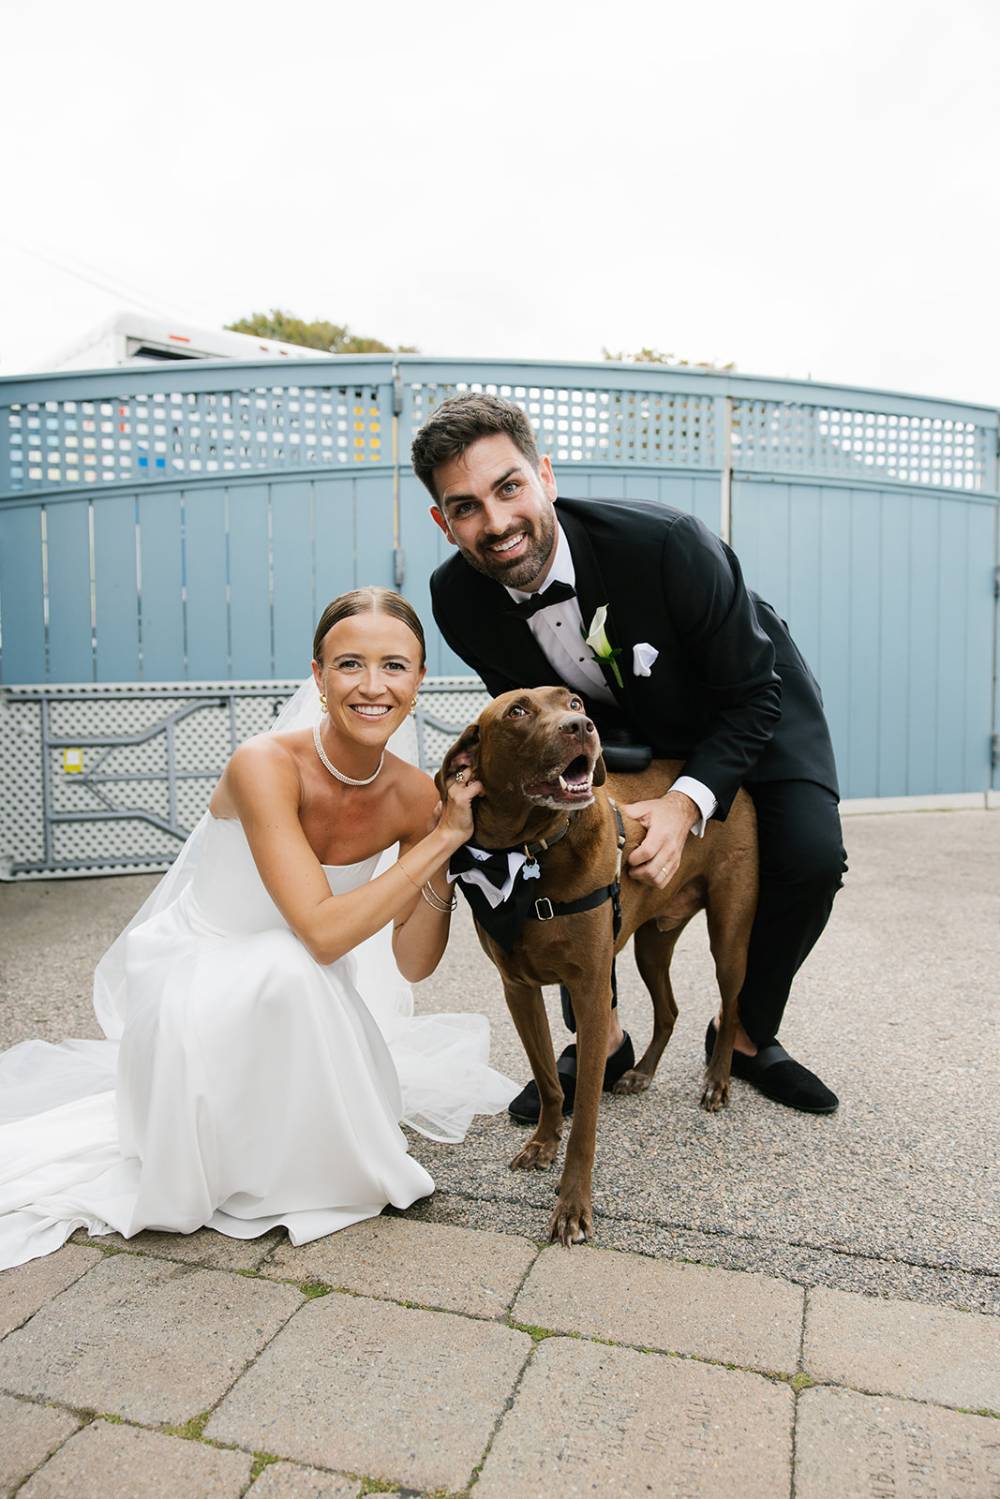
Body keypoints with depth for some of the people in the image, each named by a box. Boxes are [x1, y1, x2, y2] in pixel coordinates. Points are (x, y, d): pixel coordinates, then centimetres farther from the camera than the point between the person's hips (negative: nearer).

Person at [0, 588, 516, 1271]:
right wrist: (441, 837, -34)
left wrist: (442, 869, -25)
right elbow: (322, 931, -37)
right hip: (191, 971, -5)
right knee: (287, 969, -36)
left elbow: (413, 963, -8)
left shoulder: (414, 794, -15)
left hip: (297, 993, 5)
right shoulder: (266, 765, -30)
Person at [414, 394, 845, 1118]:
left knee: (810, 858, -20)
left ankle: (746, 1035, 9)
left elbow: (751, 696, -26)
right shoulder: (459, 599, -23)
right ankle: (602, 1044, 9)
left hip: (749, 706, -2)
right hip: (617, 724, 3)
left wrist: (688, 803, -38)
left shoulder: (670, 543, -37)